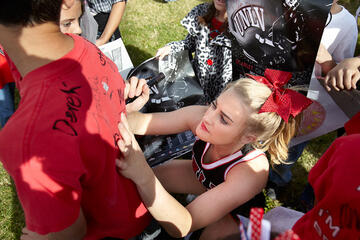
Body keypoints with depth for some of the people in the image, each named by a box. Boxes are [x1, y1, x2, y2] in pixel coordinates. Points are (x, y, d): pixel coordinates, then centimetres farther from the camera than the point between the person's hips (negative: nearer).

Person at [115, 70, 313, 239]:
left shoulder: (252, 172, -44)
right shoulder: (200, 117, -34)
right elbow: (143, 122, -25)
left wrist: (143, 176, -64)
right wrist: (121, 111, -49)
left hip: (236, 212, -3)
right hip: (202, 177, 3)